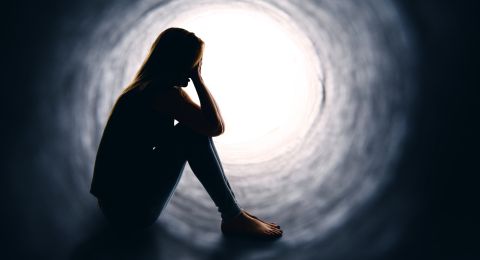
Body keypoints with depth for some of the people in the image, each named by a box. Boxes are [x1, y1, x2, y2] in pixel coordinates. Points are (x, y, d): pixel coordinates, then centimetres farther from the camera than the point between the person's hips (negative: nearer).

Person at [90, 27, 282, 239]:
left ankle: (234, 214, 8)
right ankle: (233, 218, -6)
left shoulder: (145, 87, 12)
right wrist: (198, 79, -10)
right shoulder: (166, 93, -17)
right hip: (132, 209, -10)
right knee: (193, 134, -15)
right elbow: (215, 127, -18)